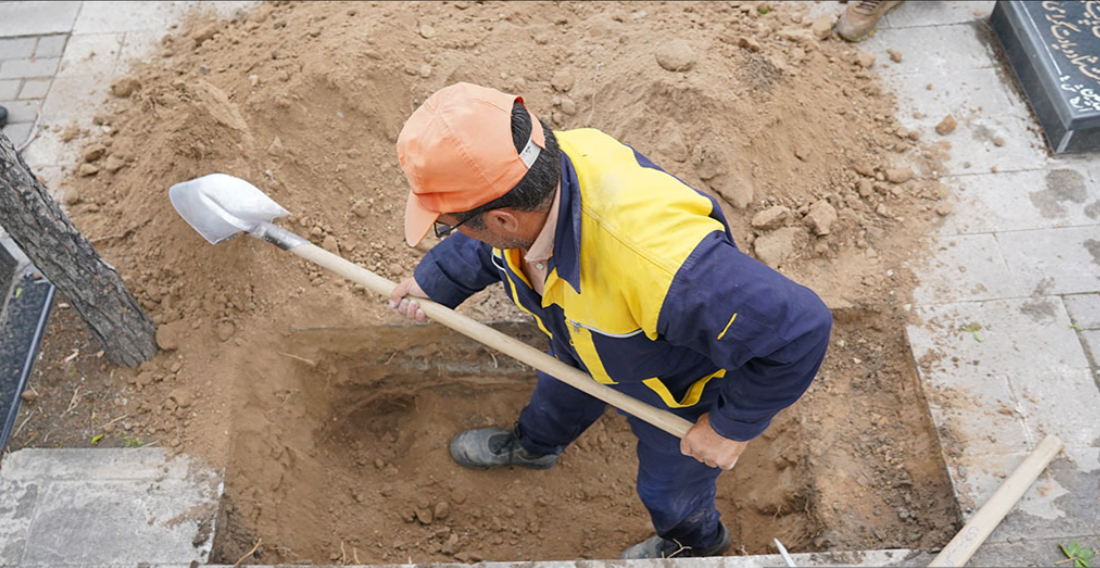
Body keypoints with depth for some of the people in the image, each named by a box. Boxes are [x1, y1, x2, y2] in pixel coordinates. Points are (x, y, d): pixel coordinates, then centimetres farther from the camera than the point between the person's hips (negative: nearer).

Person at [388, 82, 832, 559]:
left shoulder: (658, 264, -54)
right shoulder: (543, 163, -30)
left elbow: (799, 328, -42)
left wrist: (733, 425, -29)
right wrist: (436, 281, -6)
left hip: (678, 392, -5)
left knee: (668, 487, 27)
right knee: (561, 394, 36)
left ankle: (694, 542, 65)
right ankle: (532, 444, 74)